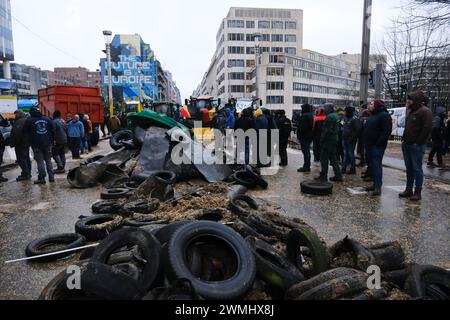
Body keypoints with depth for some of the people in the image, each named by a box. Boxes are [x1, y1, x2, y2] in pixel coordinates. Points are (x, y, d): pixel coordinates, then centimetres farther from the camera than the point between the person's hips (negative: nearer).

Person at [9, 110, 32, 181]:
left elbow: (16, 134, -24)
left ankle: (25, 174, -6)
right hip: (27, 143, 10)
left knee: (21, 159, -6)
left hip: (20, 143, -10)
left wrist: (12, 143, -17)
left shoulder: (19, 121, -19)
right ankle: (28, 173, 22)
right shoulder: (27, 120, 12)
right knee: (26, 158, 15)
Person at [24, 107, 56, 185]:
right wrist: (52, 140, 13)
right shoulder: (47, 119, 4)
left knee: (40, 161, 0)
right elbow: (53, 130, 6)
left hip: (36, 144, -3)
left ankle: (42, 178, 0)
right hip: (47, 143, 3)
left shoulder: (29, 121, -6)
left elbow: (25, 132, -1)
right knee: (48, 160, 12)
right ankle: (51, 177, 11)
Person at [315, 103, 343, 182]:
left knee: (324, 158, -3)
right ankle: (338, 175, 17)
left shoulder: (329, 117, -16)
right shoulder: (336, 116, 15)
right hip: (335, 139, 10)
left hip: (328, 140, -10)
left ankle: (323, 176, 0)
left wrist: (322, 139, -16)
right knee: (333, 158, 15)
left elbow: (326, 130, -21)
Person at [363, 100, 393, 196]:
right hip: (370, 145, 10)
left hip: (377, 146, -10)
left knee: (377, 165, -12)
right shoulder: (373, 116, 20)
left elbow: (387, 131, -20)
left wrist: (379, 143, -23)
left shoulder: (384, 115, -11)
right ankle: (375, 184, 19)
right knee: (373, 164, 12)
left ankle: (378, 187, -12)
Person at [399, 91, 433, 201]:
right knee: (409, 168, 12)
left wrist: (418, 142, -17)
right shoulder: (411, 111, 17)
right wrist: (405, 140, 8)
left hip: (417, 146, -9)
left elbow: (427, 128, -18)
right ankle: (409, 190, 20)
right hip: (407, 144, 9)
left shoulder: (425, 111, -10)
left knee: (417, 169, -3)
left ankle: (418, 192, 3)